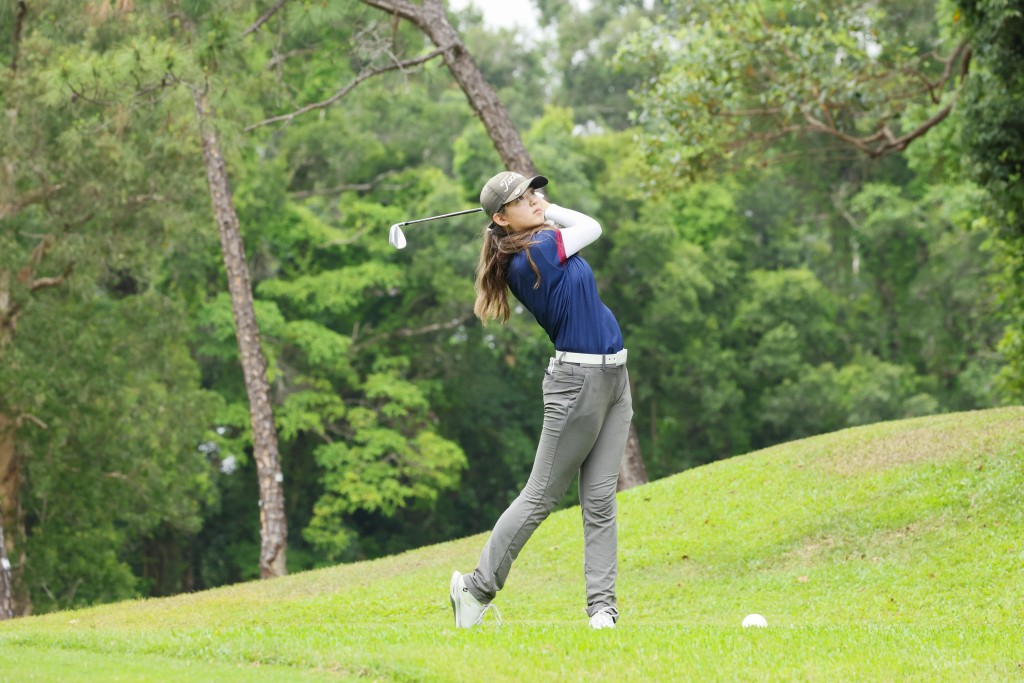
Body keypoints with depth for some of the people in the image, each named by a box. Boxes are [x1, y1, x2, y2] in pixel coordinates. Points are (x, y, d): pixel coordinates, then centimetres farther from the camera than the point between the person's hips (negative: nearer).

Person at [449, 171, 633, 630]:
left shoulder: (541, 244, 10)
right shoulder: (536, 252, -14)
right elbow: (592, 227, -1)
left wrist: (542, 211, 13)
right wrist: (549, 213, 11)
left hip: (613, 377, 8)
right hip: (578, 380, -8)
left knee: (600, 499, 2)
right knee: (540, 497, -1)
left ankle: (602, 607, 1)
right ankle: (477, 588, 11)